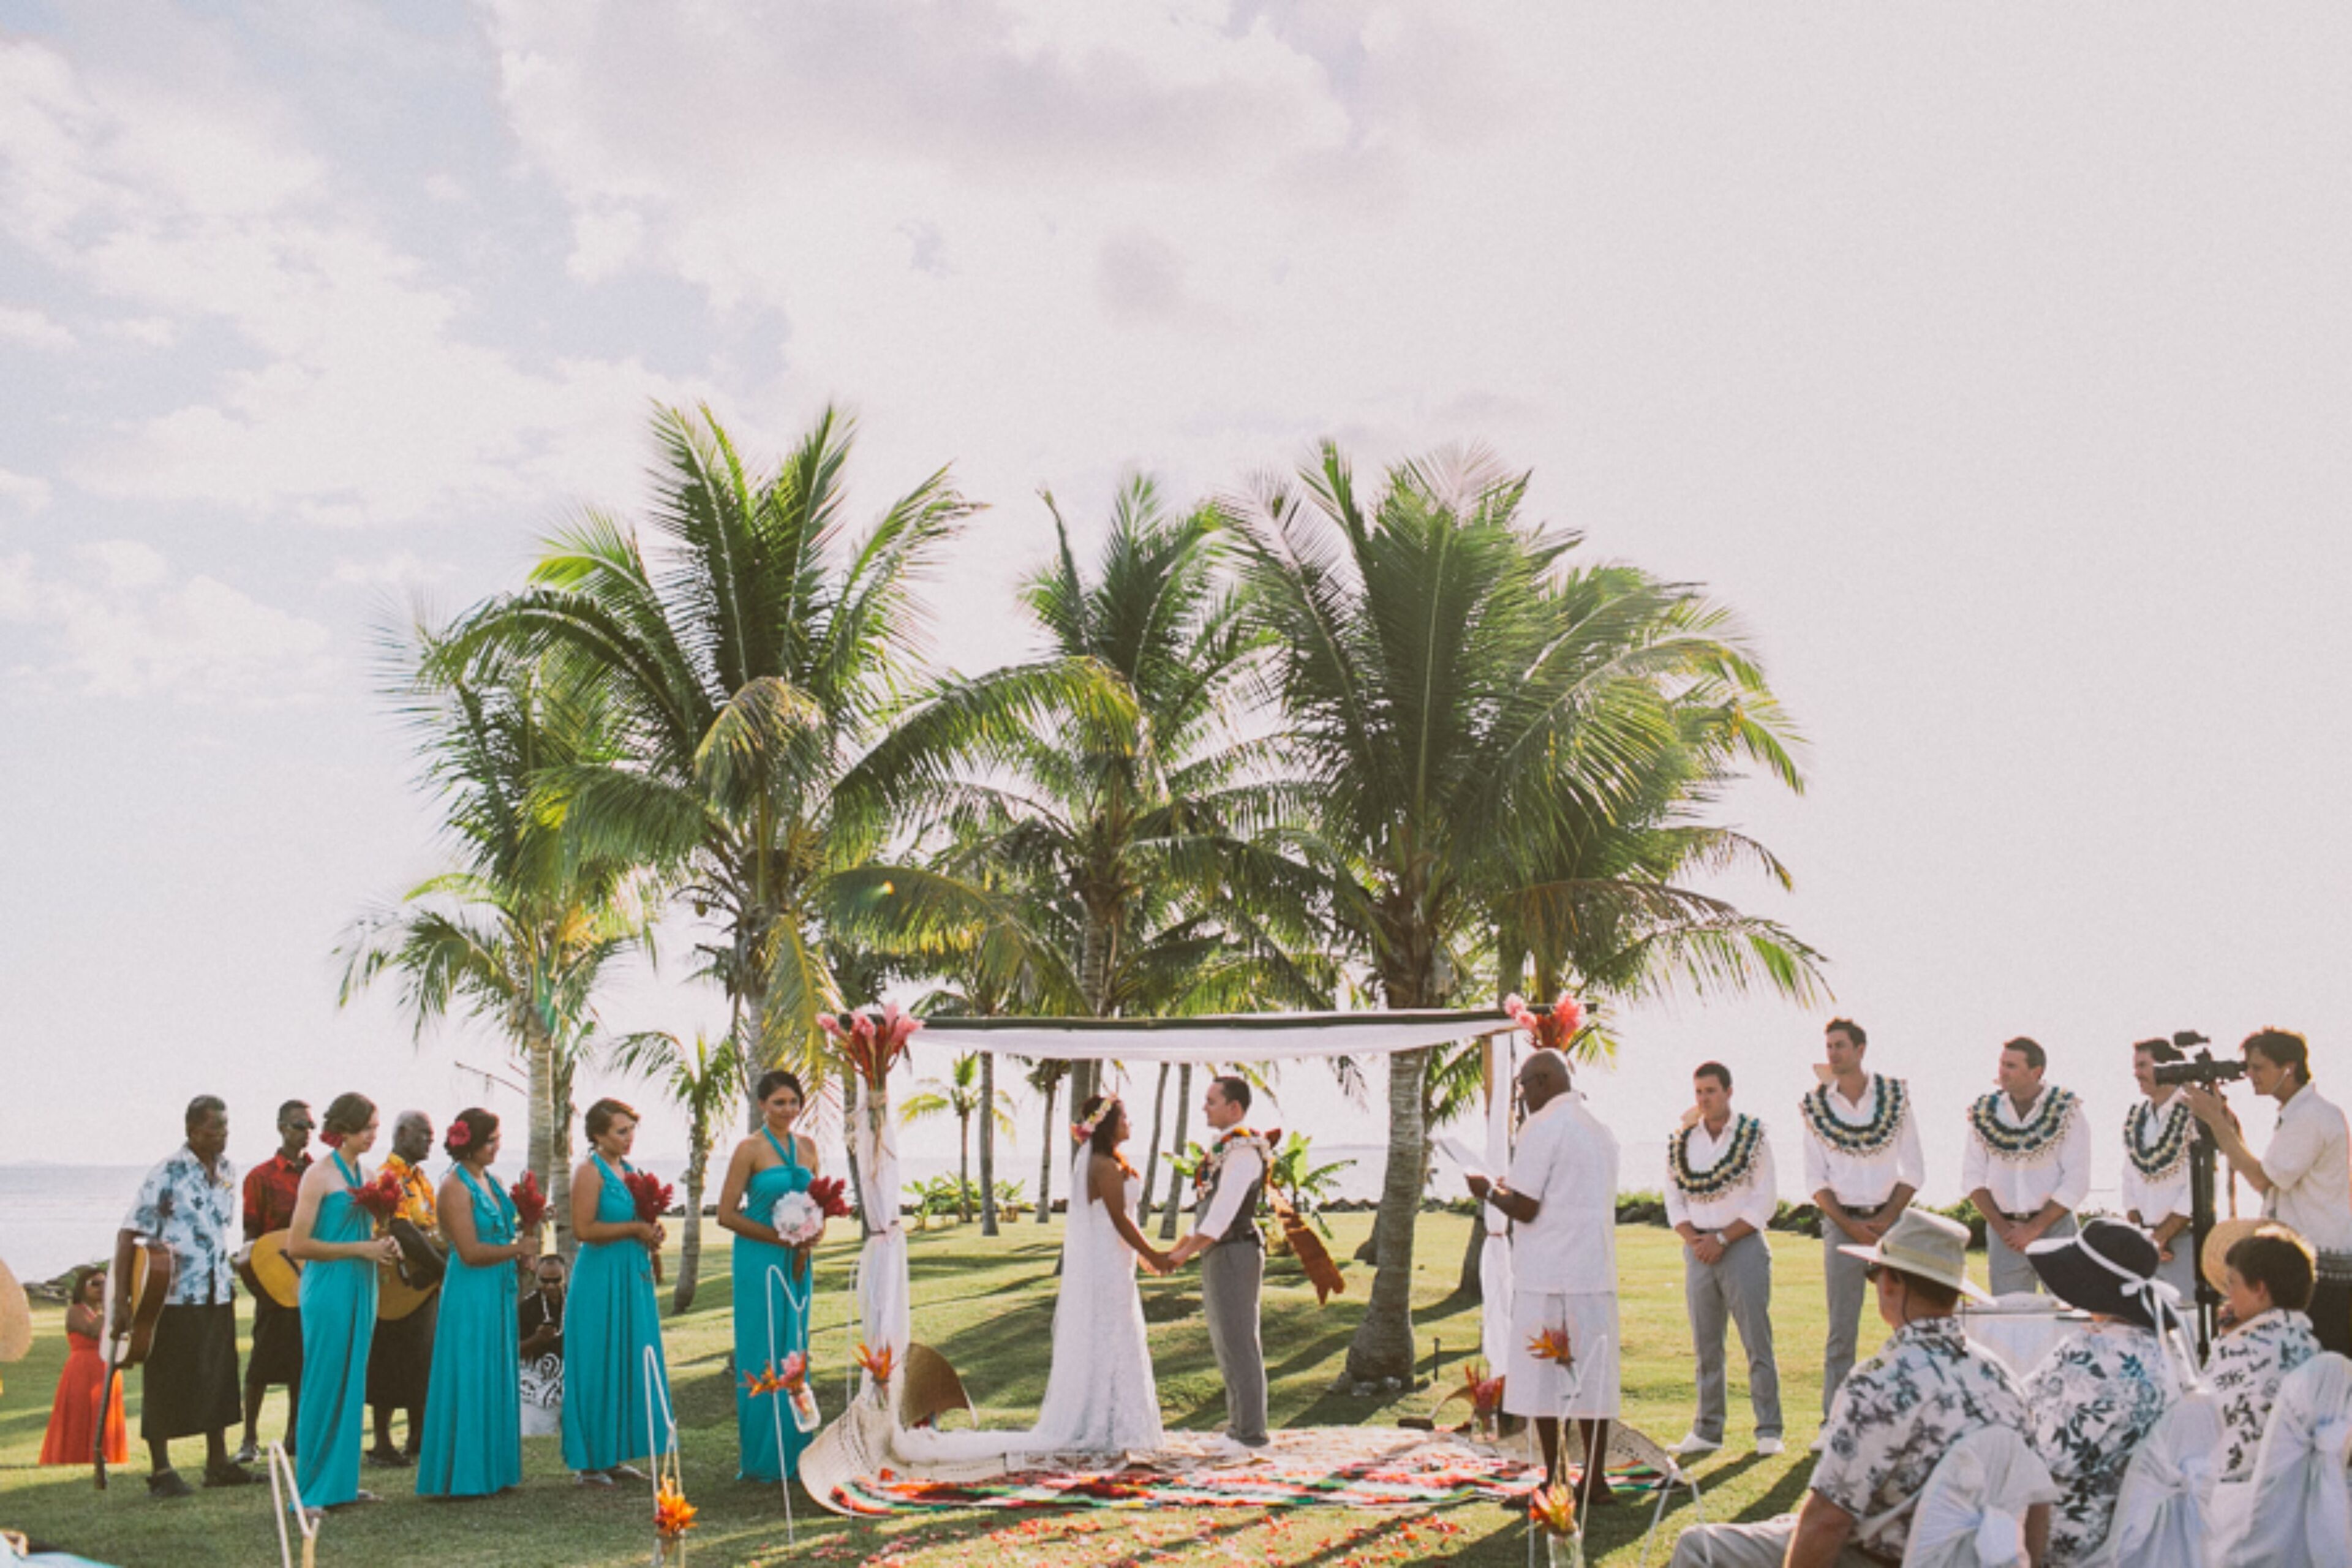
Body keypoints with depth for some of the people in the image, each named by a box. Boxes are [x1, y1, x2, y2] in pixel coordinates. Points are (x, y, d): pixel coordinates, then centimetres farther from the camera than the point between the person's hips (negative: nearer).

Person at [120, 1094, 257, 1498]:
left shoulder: (227, 1171, 7)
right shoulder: (168, 1174, -13)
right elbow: (129, 1234, -14)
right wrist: (122, 1298, -18)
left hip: (217, 1293, 6)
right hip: (174, 1295, -6)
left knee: (219, 1377, 11)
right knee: (167, 1381, 1)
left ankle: (218, 1463, 21)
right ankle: (161, 1472, 10)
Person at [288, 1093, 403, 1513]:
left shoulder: (366, 1173, 12)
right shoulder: (319, 1176, -10)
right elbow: (297, 1246, -14)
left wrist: (384, 1244, 4)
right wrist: (359, 1248, -16)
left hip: (361, 1289, 7)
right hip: (328, 1290, -7)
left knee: (353, 1385, 11)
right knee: (324, 1387, -3)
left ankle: (343, 1480, 19)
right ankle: (314, 1490, 5)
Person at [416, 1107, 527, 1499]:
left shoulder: (490, 1181, 12)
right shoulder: (455, 1187, -13)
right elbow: (471, 1252, -17)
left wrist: (522, 1223, 5)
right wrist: (519, 1248, -12)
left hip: (498, 1294, 9)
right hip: (470, 1295, -9)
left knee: (498, 1383, 11)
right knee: (469, 1382, -3)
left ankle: (492, 1470, 18)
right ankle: (463, 1477, 5)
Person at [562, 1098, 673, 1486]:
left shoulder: (629, 1170, 14)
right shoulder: (590, 1172, -10)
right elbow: (583, 1229, -19)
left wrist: (652, 1232, 5)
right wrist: (634, 1228, -14)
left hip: (633, 1279, 8)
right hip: (601, 1281, -8)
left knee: (630, 1365, 9)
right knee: (598, 1369, -2)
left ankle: (615, 1456, 17)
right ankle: (590, 1462, 6)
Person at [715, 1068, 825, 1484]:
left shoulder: (806, 1146, 10)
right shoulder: (750, 1150, -7)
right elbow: (727, 1215, -10)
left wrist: (808, 1242, -3)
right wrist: (781, 1237, -15)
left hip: (797, 1262, 6)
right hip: (760, 1260, -6)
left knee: (795, 1355, 8)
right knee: (763, 1358, -3)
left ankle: (793, 1453, 15)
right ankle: (761, 1460, 5)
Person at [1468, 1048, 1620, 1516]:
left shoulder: (1542, 1127, -9)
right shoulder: (1600, 1130, 16)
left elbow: (1525, 1209, -13)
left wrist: (1489, 1192, 6)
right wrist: (1511, 1188, 25)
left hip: (1547, 1274, -7)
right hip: (1595, 1271, 7)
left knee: (1543, 1379, 0)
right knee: (1591, 1375, 9)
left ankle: (1554, 1482, 2)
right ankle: (1594, 1480, 11)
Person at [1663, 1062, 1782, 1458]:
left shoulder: (1754, 1136, -1)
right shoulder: (1681, 1142, 10)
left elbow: (1765, 1201, -5)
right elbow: (1674, 1199, 11)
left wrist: (1722, 1239, -11)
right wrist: (1692, 1239, -6)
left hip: (1743, 1245, -4)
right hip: (1699, 1251, 4)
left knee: (1757, 1341, -4)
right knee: (1705, 1345, 6)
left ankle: (1768, 1430, 2)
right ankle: (1707, 1430, 12)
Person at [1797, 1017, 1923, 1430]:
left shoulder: (1896, 1096, 3)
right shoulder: (1816, 1106, 3)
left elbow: (1913, 1171, 3)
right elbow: (1816, 1180, 3)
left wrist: (1885, 1220, -8)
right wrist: (1850, 1225, -8)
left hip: (1891, 1219, 0)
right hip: (1841, 1222, 0)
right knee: (1841, 1330, 1)